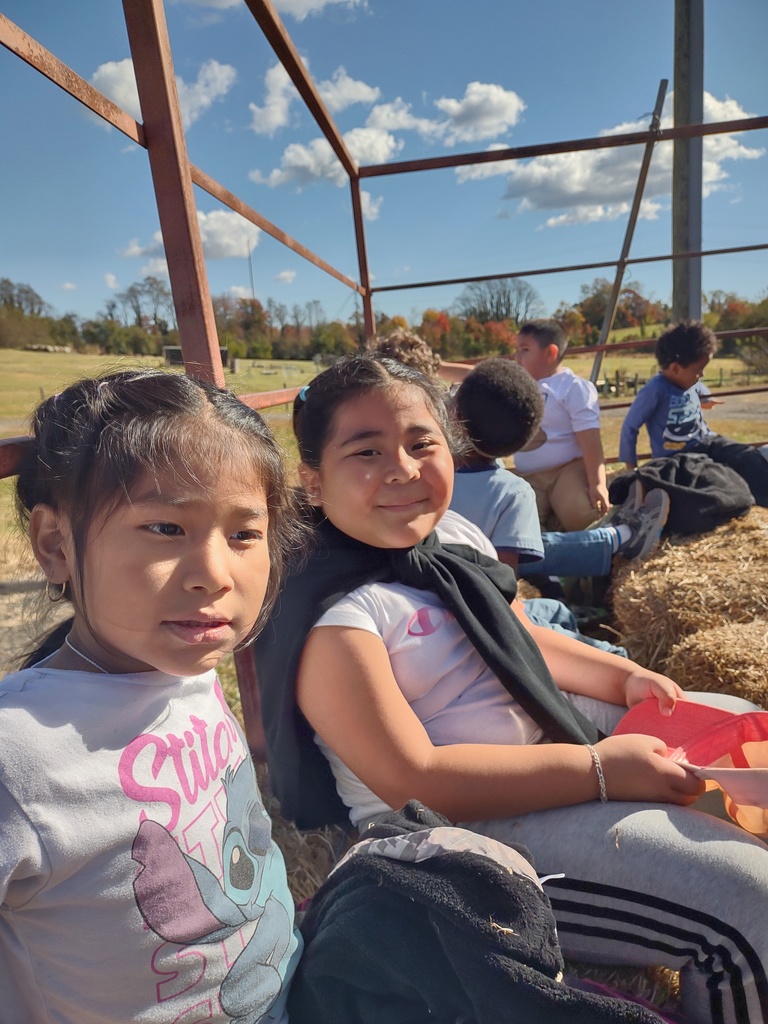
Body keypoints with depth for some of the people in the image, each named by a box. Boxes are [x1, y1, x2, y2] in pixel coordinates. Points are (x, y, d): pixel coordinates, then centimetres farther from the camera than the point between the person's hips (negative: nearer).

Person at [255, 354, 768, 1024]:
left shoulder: (456, 535, 1)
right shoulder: (336, 615, -23)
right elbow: (413, 781, -24)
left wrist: (626, 677, 0)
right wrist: (600, 769, -22)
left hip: (546, 731, 9)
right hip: (464, 825, -8)